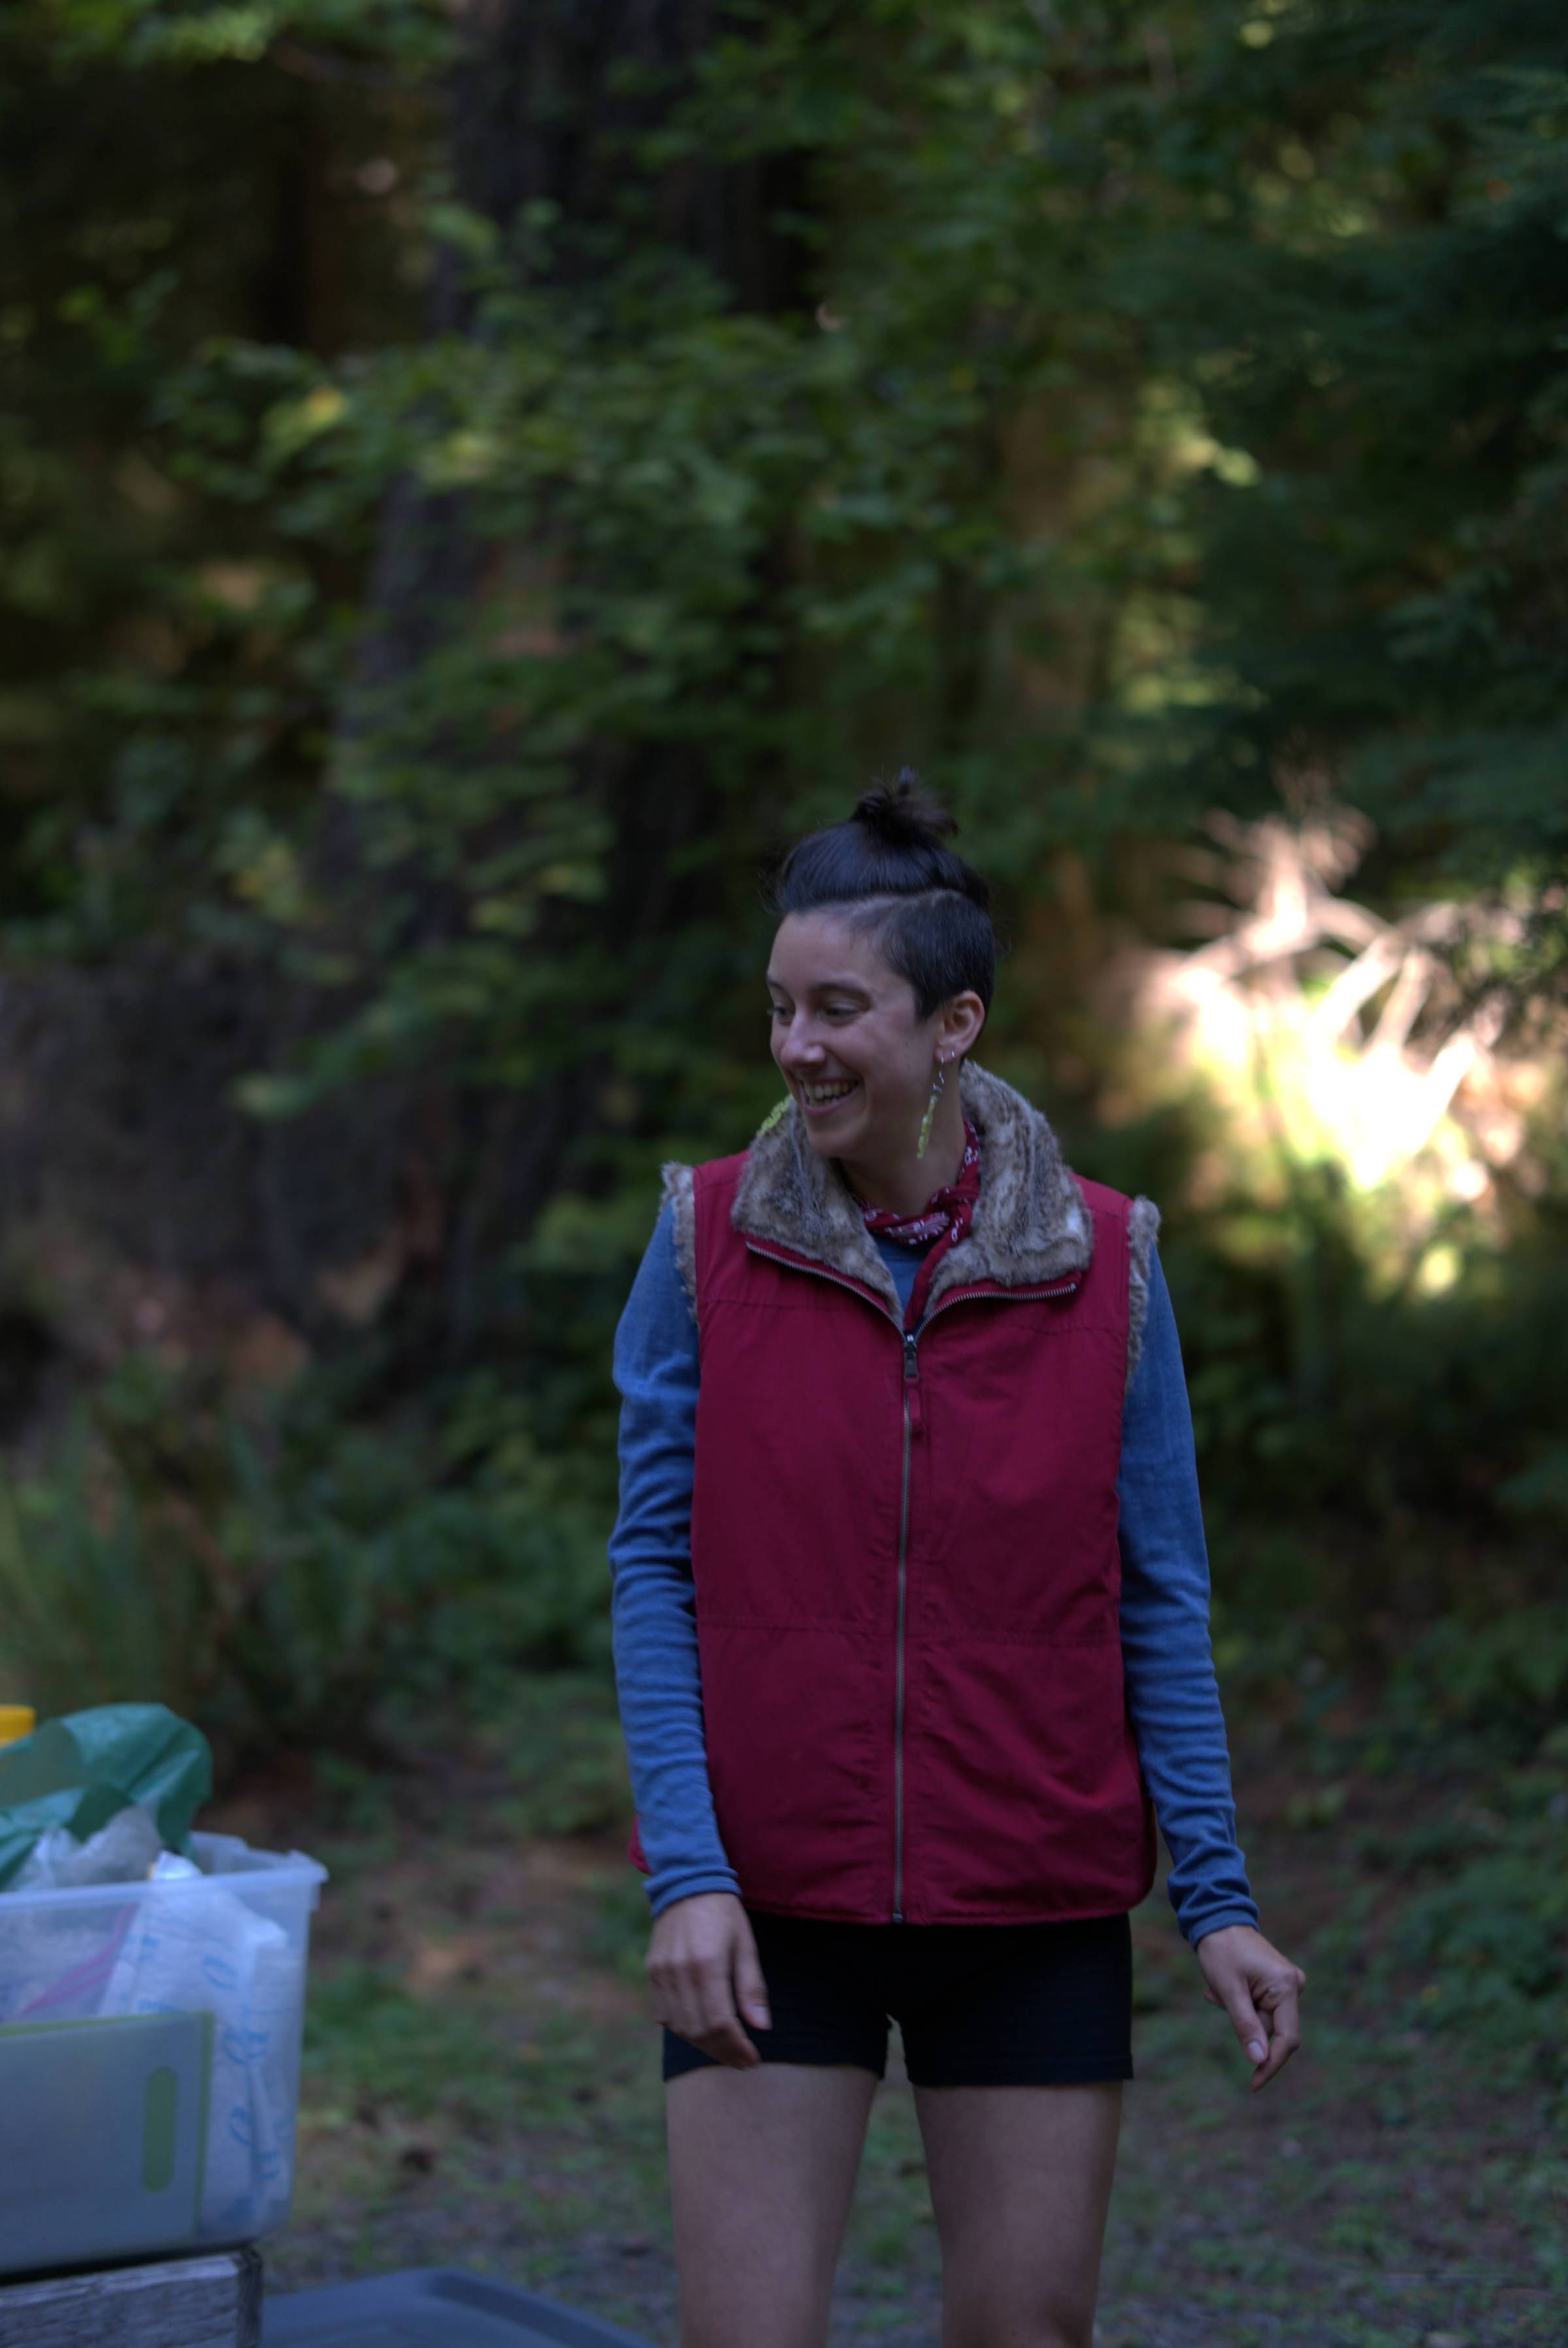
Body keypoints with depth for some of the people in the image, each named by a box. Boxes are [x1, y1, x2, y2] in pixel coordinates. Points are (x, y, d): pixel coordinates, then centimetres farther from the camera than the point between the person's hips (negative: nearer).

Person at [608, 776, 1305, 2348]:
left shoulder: (1102, 1265, -2)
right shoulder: (710, 1242, -3)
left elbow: (1157, 1605, 2)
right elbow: (655, 1573, -3)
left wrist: (1214, 1898, -3)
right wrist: (686, 1874, -12)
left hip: (1033, 1908, 1)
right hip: (768, 1905, -1)